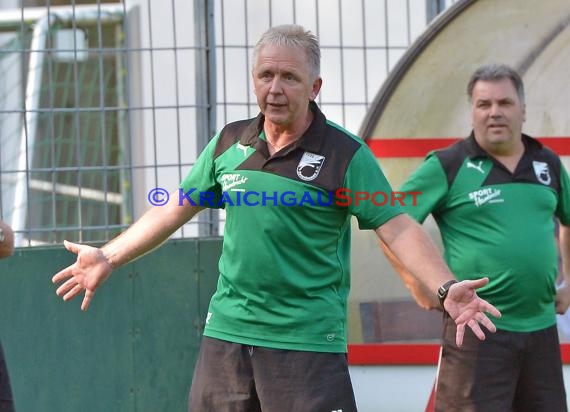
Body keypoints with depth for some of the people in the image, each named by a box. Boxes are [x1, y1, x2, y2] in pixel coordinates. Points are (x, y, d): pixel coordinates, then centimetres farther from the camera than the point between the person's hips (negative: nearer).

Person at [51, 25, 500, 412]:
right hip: (227, 334, 5)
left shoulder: (345, 154, -7)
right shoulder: (228, 144, 8)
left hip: (308, 340, -5)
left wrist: (445, 288, -27)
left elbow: (399, 229, -13)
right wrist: (109, 257, 15)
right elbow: (175, 209, 17)